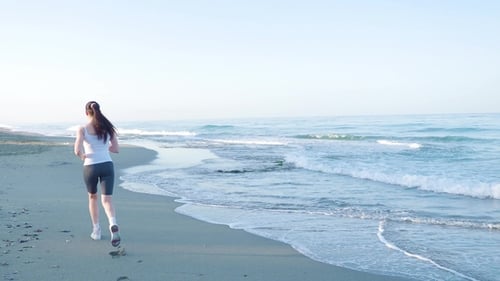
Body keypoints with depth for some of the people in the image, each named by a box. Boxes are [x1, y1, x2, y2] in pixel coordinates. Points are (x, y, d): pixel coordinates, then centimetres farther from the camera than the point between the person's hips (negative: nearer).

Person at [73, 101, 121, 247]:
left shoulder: (83, 129, -4)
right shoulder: (108, 127, 5)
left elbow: (77, 150, -15)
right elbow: (116, 149, 10)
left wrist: (82, 156, 7)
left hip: (90, 167, -1)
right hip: (107, 165, 1)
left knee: (92, 197, 22)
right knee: (106, 200, -1)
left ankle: (96, 230, 26)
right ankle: (113, 225, -30)